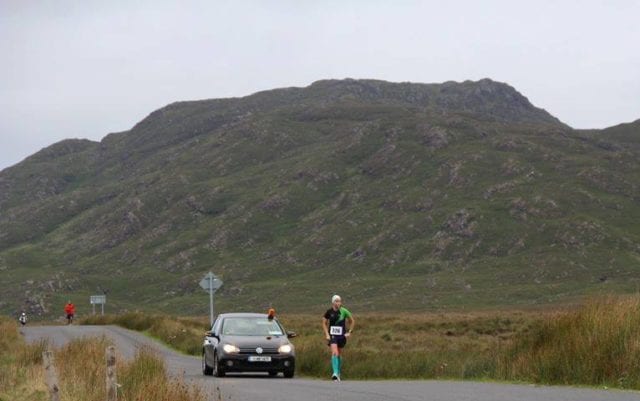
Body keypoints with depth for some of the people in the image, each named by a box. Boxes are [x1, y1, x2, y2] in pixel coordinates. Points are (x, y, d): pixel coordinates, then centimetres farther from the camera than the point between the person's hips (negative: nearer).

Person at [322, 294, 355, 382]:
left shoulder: (344, 311, -4)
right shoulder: (329, 312, -4)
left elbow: (352, 321, 8)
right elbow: (324, 323, 7)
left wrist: (349, 332, 2)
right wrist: (327, 334, -3)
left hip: (342, 335, 2)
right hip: (332, 335, -2)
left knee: (339, 355, 12)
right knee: (334, 353, -19)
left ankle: (338, 374, 26)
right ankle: (335, 373, -26)